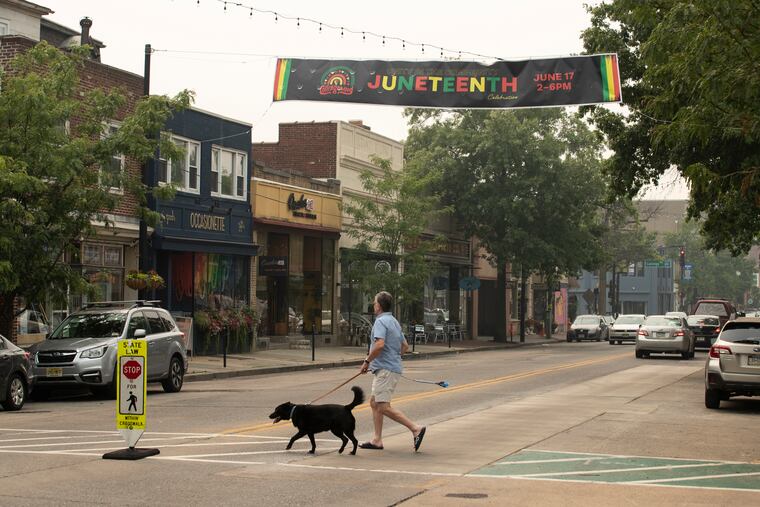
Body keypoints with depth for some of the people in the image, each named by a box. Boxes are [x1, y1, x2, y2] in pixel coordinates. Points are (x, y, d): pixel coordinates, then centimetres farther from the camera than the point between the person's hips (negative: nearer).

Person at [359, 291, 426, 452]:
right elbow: (405, 346, 23)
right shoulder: (394, 322, 18)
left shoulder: (381, 321, -13)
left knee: (383, 407, -13)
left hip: (385, 370, -10)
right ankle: (377, 440, 14)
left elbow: (379, 344, -26)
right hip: (393, 367, 10)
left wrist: (367, 361, -15)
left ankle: (415, 428, -17)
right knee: (374, 402, 14)